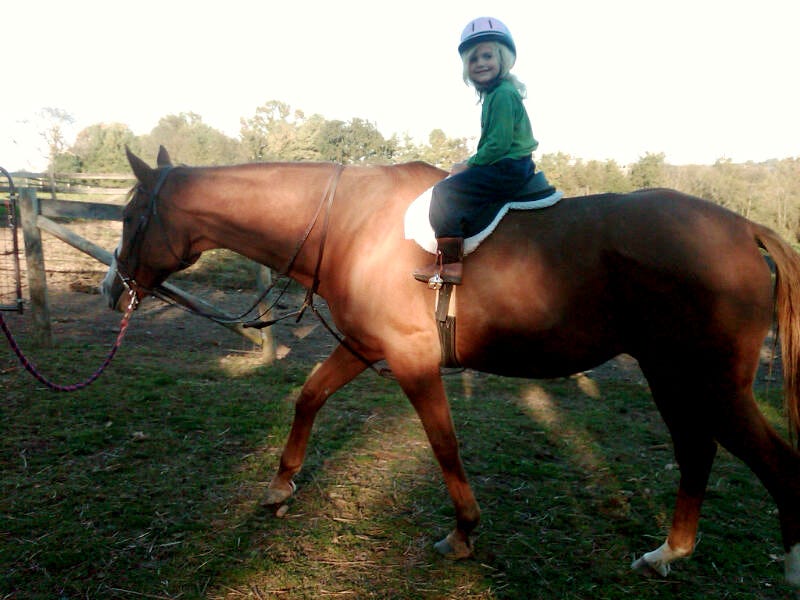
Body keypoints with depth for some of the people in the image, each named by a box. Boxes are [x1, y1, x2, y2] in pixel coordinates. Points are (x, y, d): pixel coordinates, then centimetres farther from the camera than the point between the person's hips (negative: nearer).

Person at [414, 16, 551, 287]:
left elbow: (498, 144, -21)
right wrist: (470, 164, 11)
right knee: (451, 190, 20)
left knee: (445, 191, -17)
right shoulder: (493, 94, 18)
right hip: (508, 166, 11)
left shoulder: (502, 94, -15)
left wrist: (468, 165, -11)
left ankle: (449, 263, -18)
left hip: (509, 168, -11)